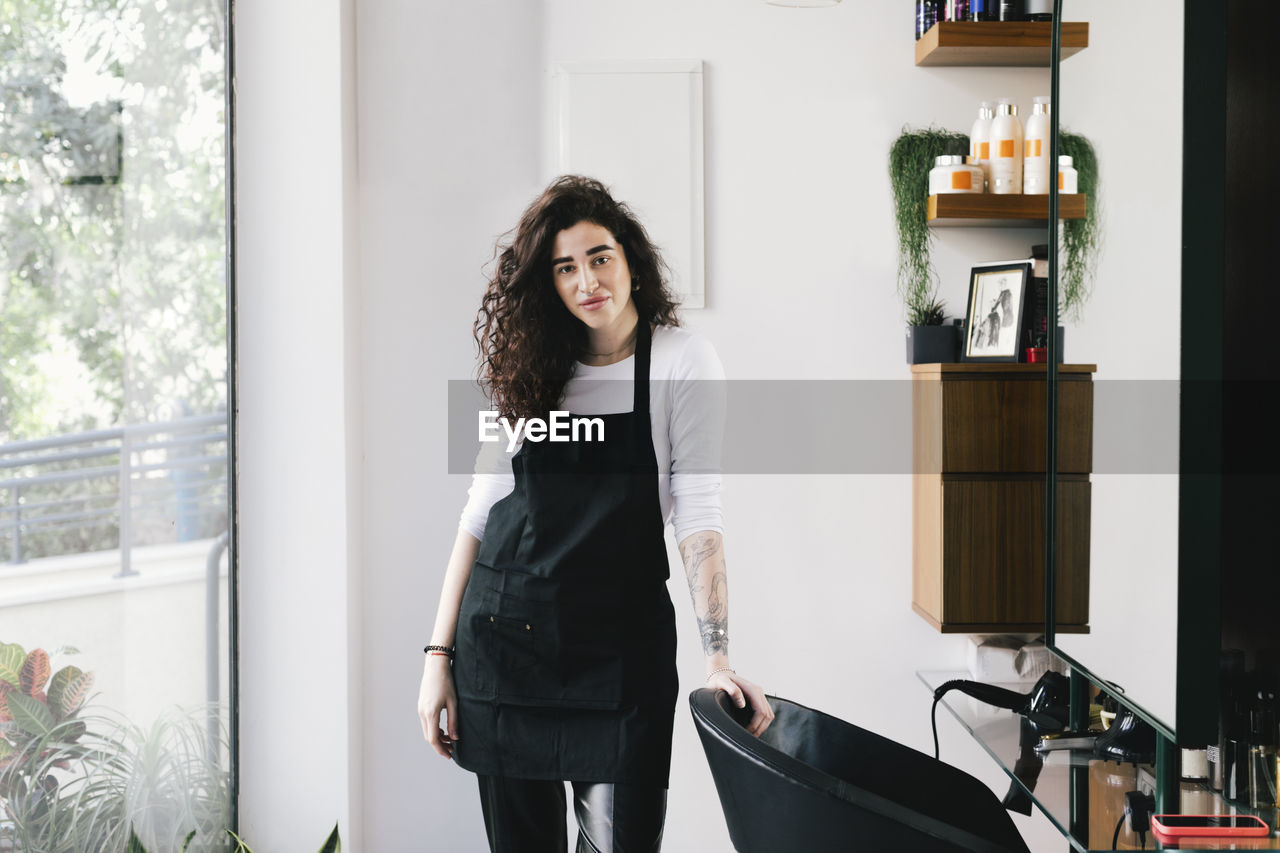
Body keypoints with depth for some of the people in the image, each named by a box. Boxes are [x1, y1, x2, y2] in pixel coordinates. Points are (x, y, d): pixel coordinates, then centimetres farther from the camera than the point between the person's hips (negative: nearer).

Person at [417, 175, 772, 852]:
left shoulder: (680, 362, -2)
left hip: (621, 643, -2)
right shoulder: (527, 368, 7)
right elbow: (481, 510, 8)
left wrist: (716, 655, -19)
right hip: (503, 636, 3)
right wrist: (440, 653, 3)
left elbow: (697, 510, -9)